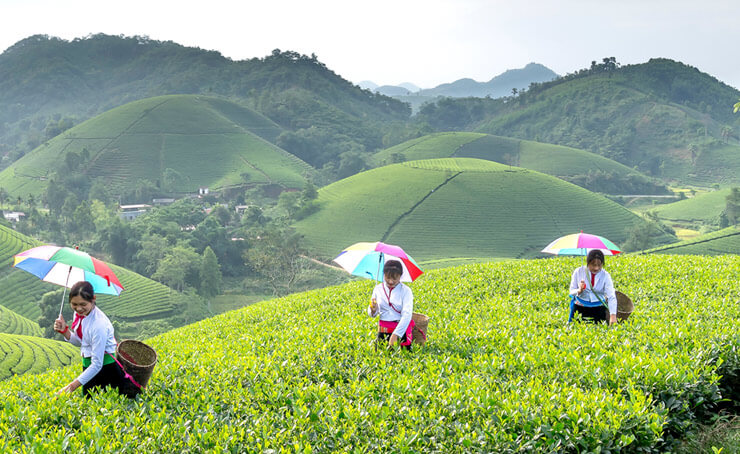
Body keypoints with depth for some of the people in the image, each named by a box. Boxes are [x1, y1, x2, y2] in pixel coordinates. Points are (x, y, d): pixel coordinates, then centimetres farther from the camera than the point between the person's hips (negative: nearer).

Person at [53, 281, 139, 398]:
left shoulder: (99, 324, -28)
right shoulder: (80, 313, -4)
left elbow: (97, 365, -27)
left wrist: (72, 386, -29)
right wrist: (64, 330, -8)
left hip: (105, 366, -8)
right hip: (88, 364, 8)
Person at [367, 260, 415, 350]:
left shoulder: (405, 291, -7)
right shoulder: (378, 289, 4)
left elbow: (406, 315, -16)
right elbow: (372, 314, 10)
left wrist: (395, 335, -27)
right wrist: (373, 310, -15)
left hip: (401, 328, -3)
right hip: (384, 329, 3)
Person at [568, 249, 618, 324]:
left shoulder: (605, 276, -8)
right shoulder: (579, 272, -5)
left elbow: (611, 297, -19)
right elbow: (572, 292, 0)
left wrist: (613, 316, -34)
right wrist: (579, 291, -25)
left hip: (598, 309, 0)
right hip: (580, 307, 0)